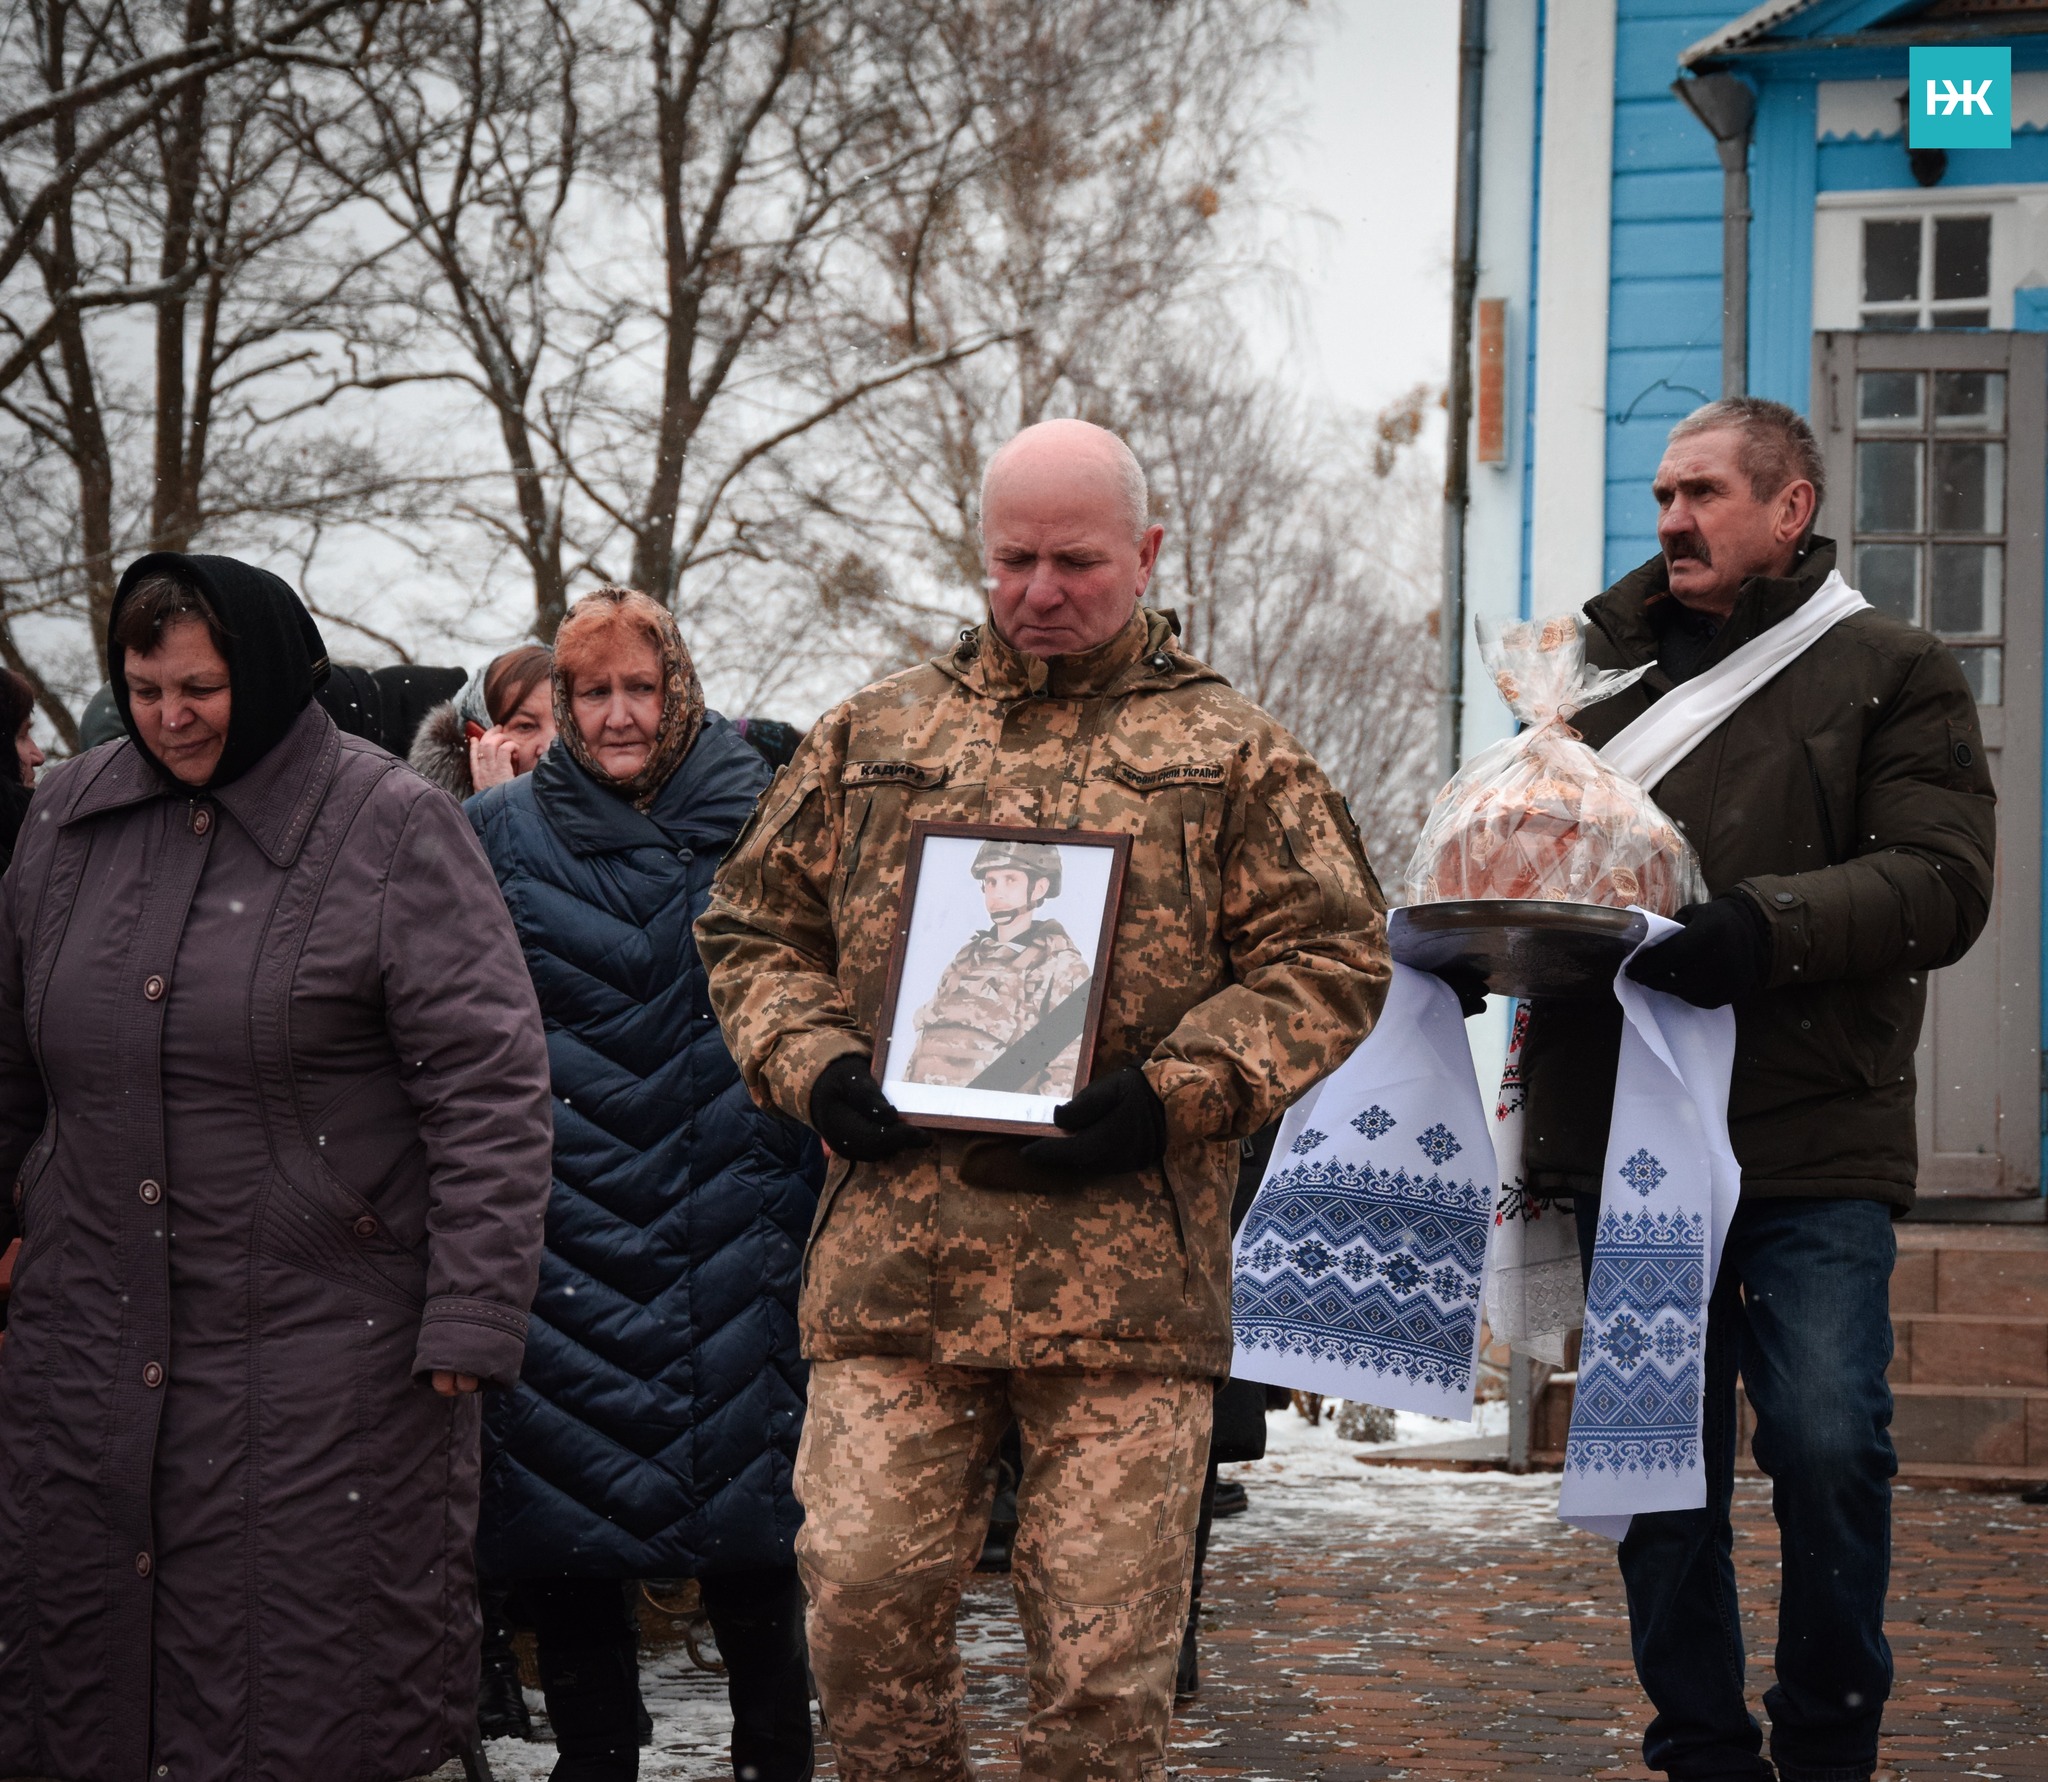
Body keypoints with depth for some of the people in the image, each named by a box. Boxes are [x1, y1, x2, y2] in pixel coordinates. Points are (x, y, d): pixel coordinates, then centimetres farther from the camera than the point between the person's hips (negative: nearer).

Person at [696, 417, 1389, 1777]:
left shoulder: (1231, 755, 10)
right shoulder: (874, 736, 17)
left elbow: (1331, 955, 5)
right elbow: (753, 924, 20)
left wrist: (1177, 1090, -10)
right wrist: (813, 1066, 1)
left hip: (1125, 1268, -2)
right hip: (895, 1252, 2)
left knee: (1107, 1638, 0)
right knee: (863, 1589, -4)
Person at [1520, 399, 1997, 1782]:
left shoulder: (1892, 674, 5)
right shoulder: (1604, 669, 18)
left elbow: (1942, 883, -6)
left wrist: (1768, 925, -21)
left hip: (1815, 1145, -4)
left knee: (1827, 1447, -11)